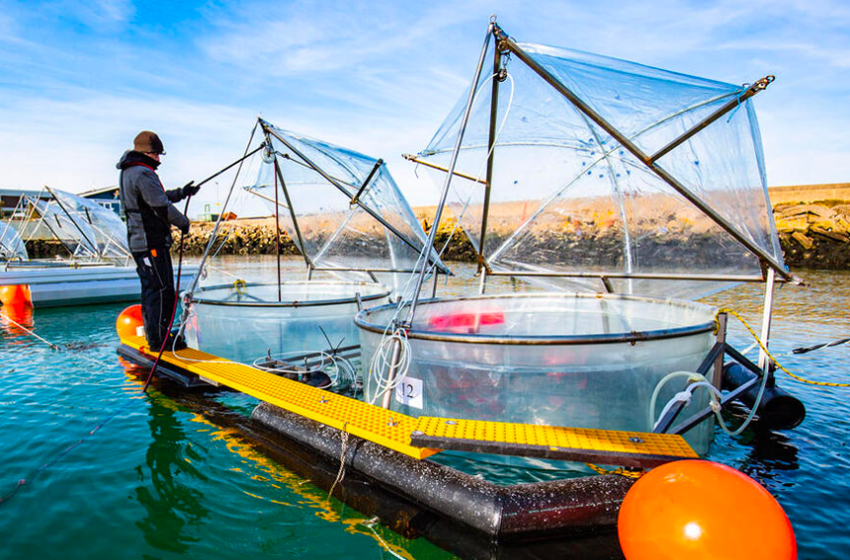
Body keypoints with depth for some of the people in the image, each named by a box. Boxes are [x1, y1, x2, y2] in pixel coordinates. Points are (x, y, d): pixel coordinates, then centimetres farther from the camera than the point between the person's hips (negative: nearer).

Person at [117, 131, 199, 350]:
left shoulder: (127, 173, 16)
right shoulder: (143, 174, -17)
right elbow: (162, 207, -19)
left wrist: (182, 192, 26)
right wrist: (183, 222, -5)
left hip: (138, 241, 11)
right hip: (152, 242, -11)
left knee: (150, 289, 16)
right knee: (162, 289, -5)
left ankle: (153, 336, 25)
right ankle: (159, 338, 0)